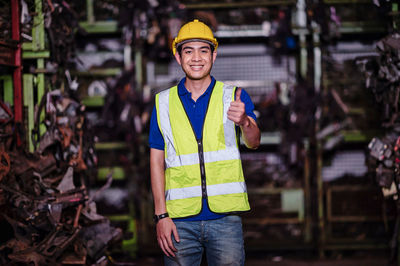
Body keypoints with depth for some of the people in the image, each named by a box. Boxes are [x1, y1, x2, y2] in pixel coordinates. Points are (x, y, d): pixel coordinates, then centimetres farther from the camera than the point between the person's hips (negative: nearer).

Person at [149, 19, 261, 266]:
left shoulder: (234, 97, 5)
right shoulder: (163, 103, 9)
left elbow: (253, 142, -10)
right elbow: (157, 162, 8)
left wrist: (244, 122, -33)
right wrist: (161, 215, -1)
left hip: (225, 217, -1)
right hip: (180, 220, 1)